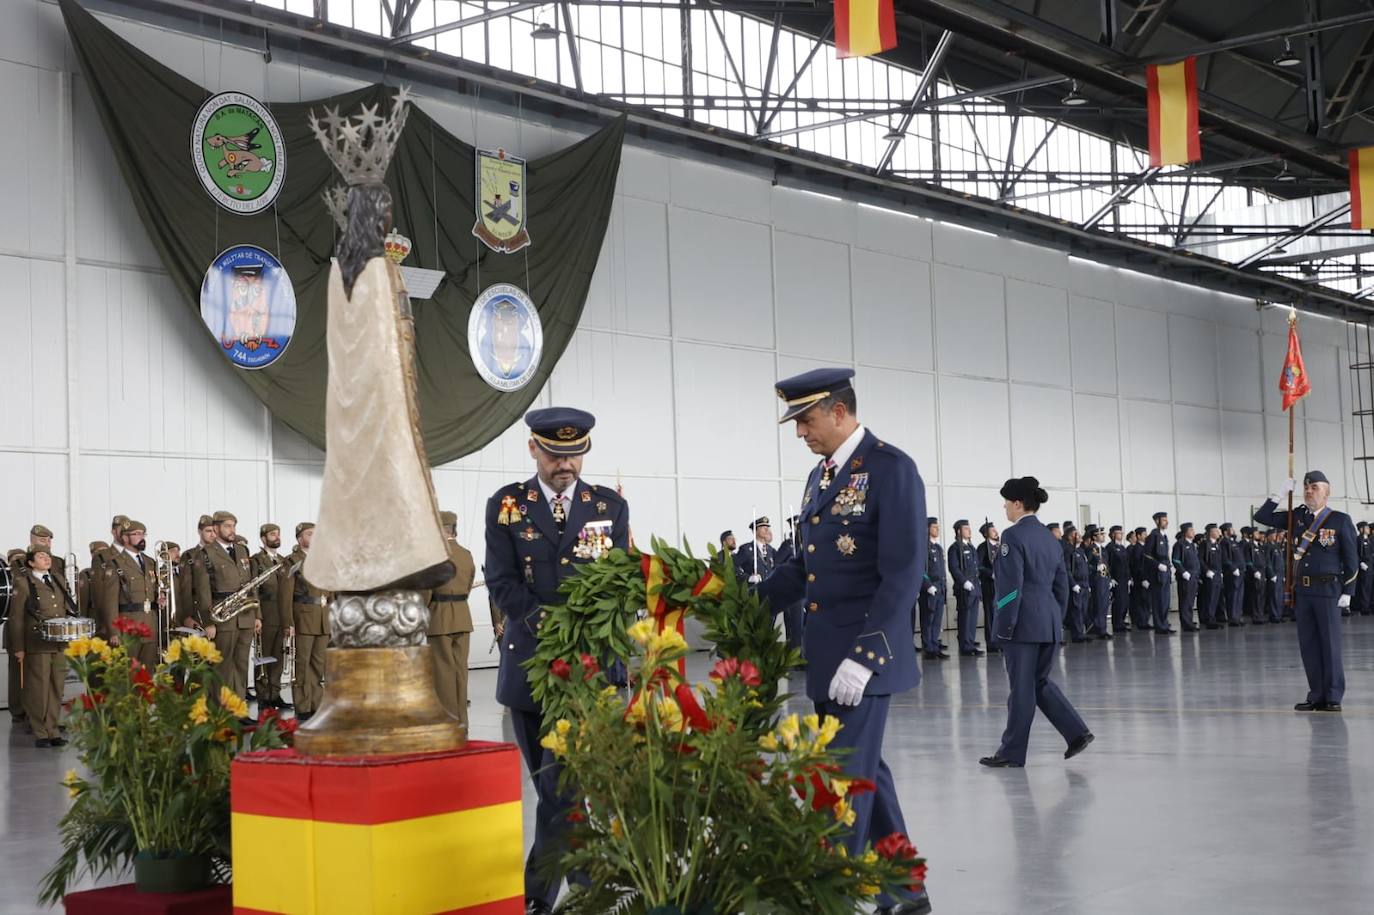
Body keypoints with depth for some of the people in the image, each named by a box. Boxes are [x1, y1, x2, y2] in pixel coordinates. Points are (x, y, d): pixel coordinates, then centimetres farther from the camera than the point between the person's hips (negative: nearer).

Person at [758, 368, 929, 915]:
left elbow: (904, 573, -18)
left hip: (863, 657, -8)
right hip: (824, 654, 8)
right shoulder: (821, 475, 14)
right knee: (865, 772, 14)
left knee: (845, 778, -7)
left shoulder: (891, 469, -12)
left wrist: (864, 656, -23)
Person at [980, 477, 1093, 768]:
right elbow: (1062, 585, 17)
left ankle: (1013, 753, 7)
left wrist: (1004, 627, -13)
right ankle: (1076, 732, 6)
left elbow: (1010, 586, -16)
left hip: (1024, 623, -8)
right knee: (1040, 682, 18)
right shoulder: (1050, 538, 14)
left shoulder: (1013, 536, -11)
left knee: (1021, 688, -1)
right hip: (1050, 623, 8)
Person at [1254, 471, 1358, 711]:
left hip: (1328, 590, -5)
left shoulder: (1341, 520, -3)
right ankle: (1316, 696, 15)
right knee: (1308, 645, 7)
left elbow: (1352, 559, -3)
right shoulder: (1297, 516, 9)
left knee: (1330, 644, -1)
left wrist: (1347, 592, -7)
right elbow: (1262, 517, 10)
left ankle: (1333, 698, 6)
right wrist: (1280, 494, 0)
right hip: (1303, 590, 5)